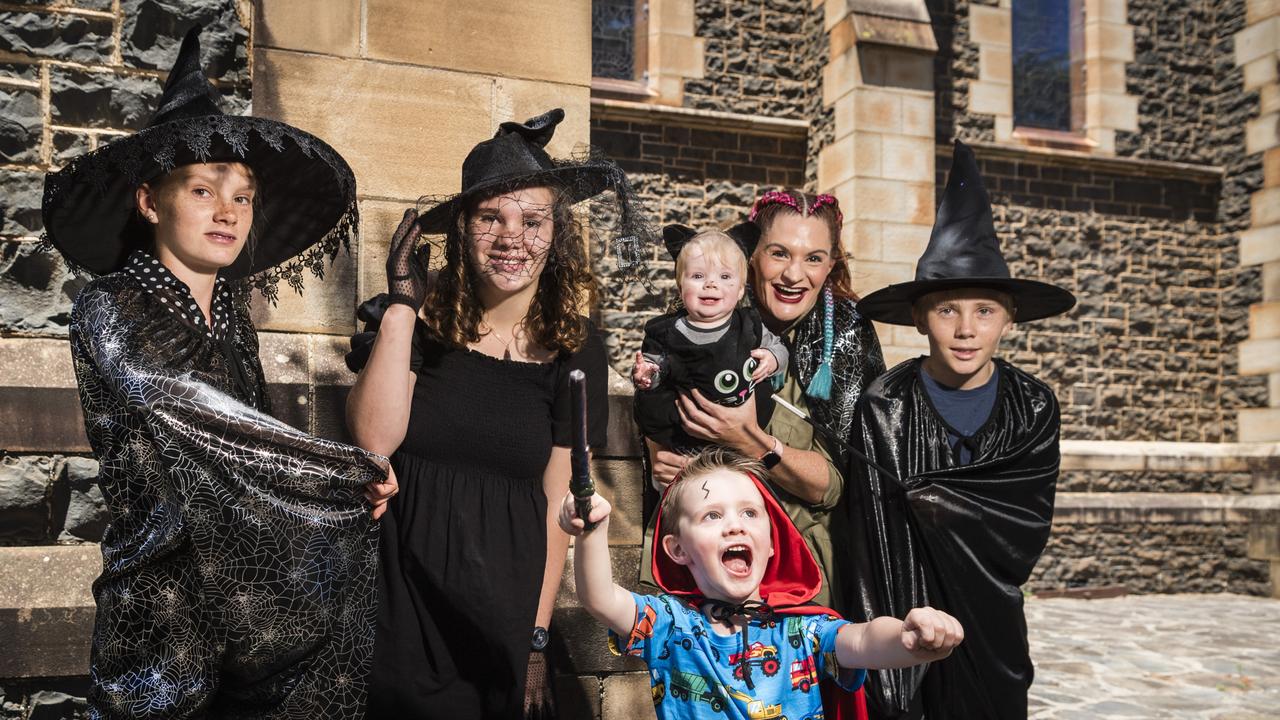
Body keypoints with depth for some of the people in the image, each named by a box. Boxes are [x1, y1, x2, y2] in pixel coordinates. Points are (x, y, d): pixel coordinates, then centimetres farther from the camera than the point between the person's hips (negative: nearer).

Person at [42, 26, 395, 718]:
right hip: (167, 603, -6)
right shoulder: (110, 311, -11)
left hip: (259, 581, 6)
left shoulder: (229, 309, 8)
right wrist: (359, 471, -13)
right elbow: (217, 425, -17)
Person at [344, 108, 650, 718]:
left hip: (507, 617, 1)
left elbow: (557, 503, 0)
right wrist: (401, 303, -16)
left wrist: (538, 638, -2)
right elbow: (374, 439, -17)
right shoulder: (420, 321, -3)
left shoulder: (574, 349, -1)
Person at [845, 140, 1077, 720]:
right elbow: (876, 545, -17)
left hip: (991, 632, 3)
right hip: (903, 625, -2)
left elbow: (1024, 524, -14)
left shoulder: (1034, 407, -5)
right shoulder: (884, 408, -13)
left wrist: (919, 494, -20)